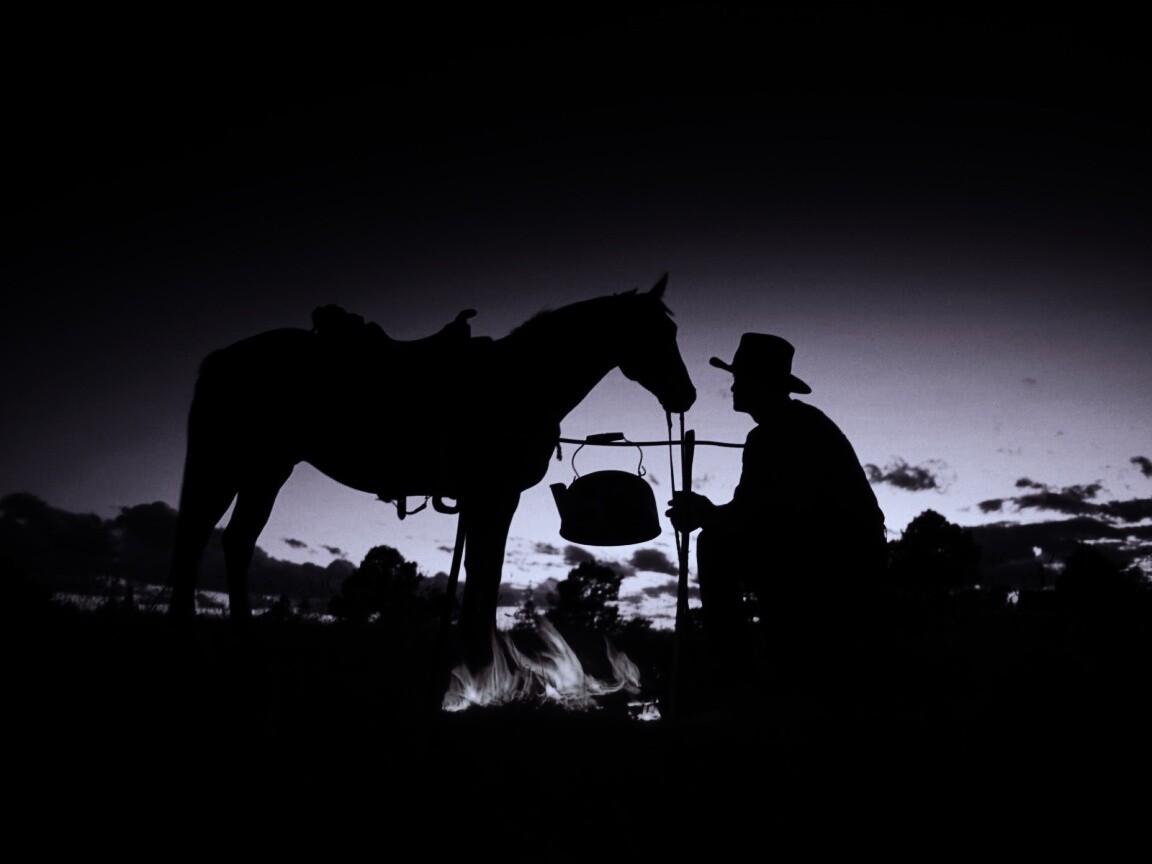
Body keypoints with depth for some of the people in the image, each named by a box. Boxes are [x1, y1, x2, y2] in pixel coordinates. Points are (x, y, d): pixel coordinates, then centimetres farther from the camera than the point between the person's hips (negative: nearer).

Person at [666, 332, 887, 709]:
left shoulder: (805, 428, -14)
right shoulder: (765, 437, 14)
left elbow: (786, 511, -25)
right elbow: (749, 511, 13)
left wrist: (709, 516, -19)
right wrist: (708, 516, -7)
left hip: (847, 557, -9)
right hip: (809, 550, 9)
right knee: (717, 543, 4)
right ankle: (731, 668, 2)